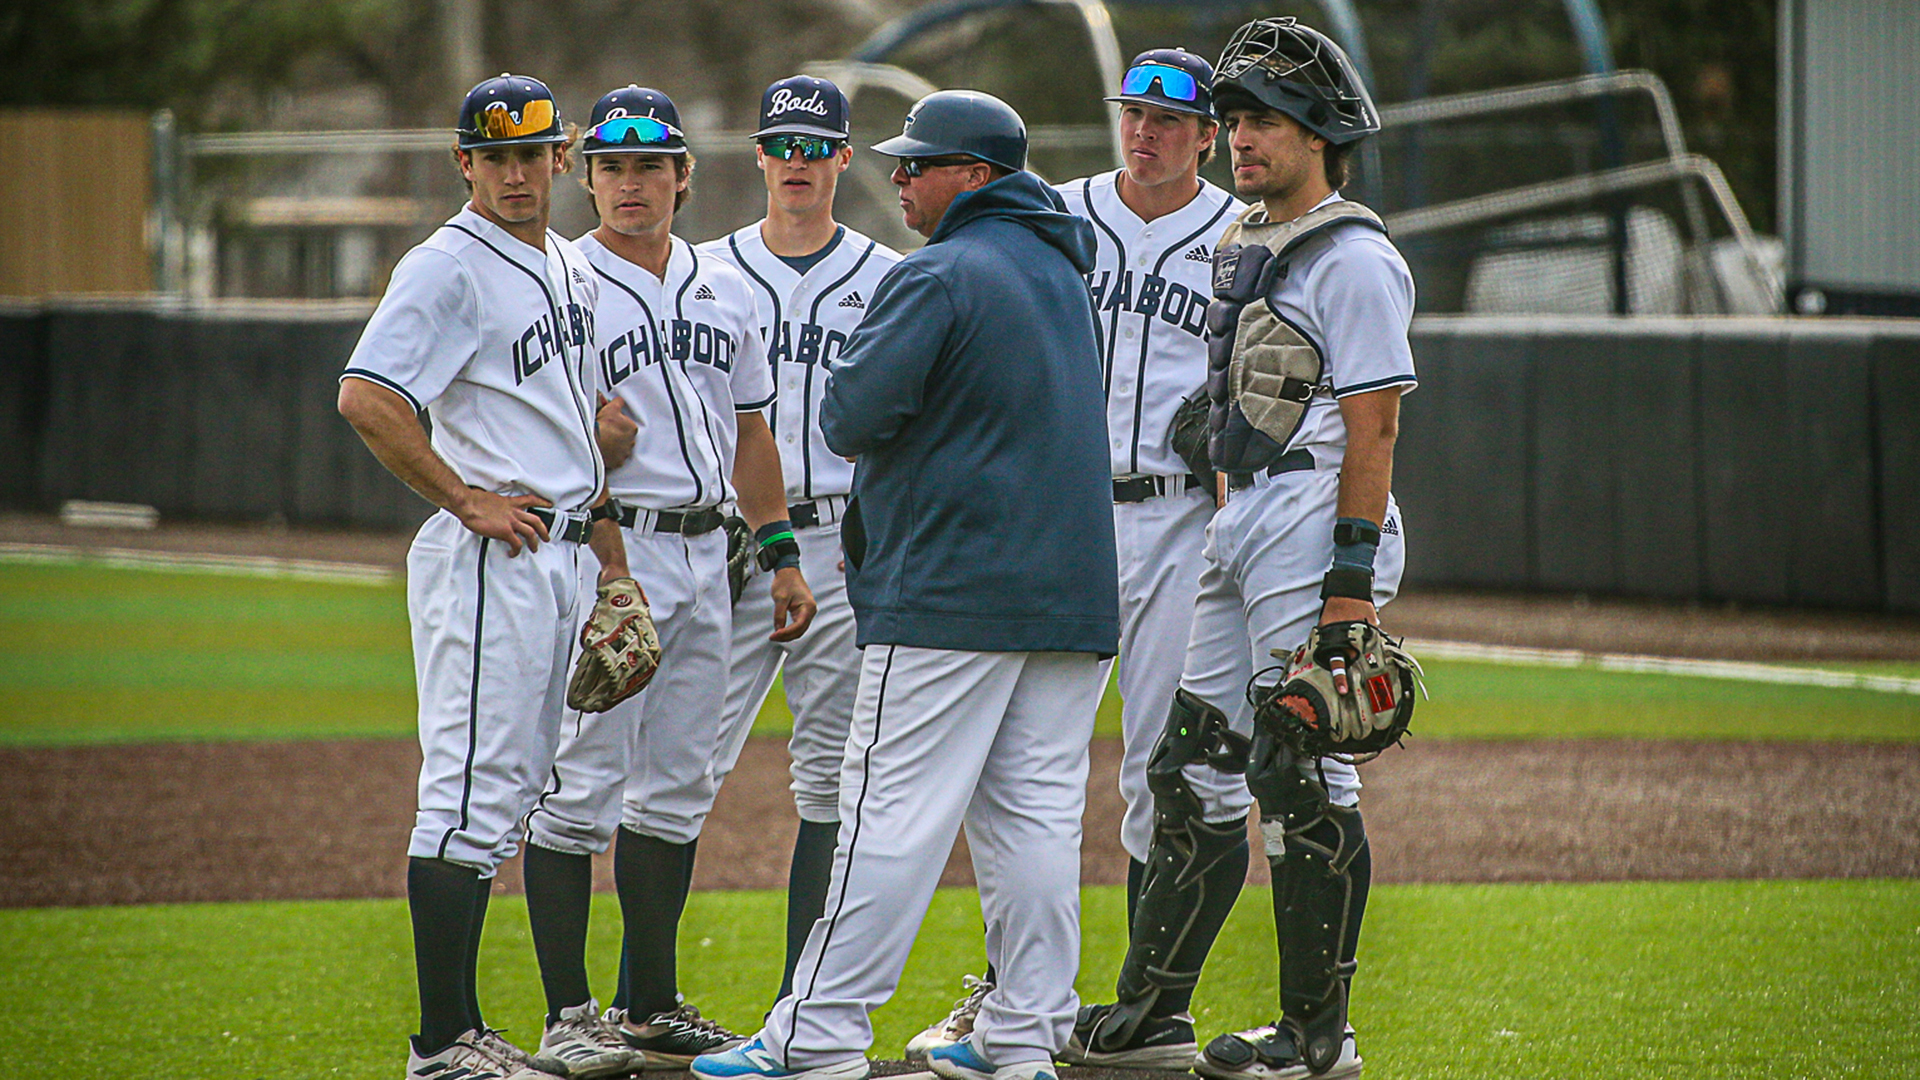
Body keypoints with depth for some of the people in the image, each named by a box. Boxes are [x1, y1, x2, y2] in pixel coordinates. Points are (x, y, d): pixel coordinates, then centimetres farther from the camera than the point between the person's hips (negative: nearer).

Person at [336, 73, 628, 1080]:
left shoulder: (571, 271, 18)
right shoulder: (448, 268, -10)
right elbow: (365, 398, -21)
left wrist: (612, 555, 20)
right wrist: (467, 501, -17)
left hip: (559, 555, 9)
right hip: (487, 564, -9)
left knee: (514, 790, 11)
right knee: (472, 794, -10)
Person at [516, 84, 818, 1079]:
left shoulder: (722, 290, 16)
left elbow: (747, 433, 21)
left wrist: (780, 557, 18)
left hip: (703, 556, 7)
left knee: (678, 785, 10)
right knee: (585, 782, -8)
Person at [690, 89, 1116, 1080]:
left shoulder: (937, 276, -12)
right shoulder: (1059, 269, 17)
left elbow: (851, 414, -17)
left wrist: (857, 431, 5)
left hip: (951, 590, -8)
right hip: (1074, 588, 8)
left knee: (895, 812, -8)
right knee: (1035, 812, 8)